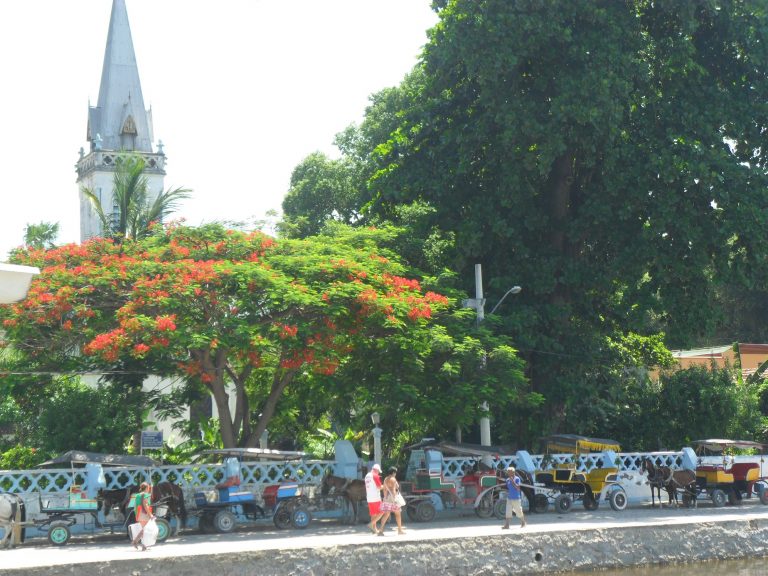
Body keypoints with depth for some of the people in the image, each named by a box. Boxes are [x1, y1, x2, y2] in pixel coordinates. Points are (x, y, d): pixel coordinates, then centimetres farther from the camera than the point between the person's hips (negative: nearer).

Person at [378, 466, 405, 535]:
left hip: (387, 498, 7)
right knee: (398, 514, 4)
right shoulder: (393, 479, -12)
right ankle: (400, 530, 9)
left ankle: (381, 529, -6)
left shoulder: (385, 479, 12)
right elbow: (393, 489, -18)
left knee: (386, 514, 3)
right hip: (393, 498, -7)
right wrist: (394, 498, -20)